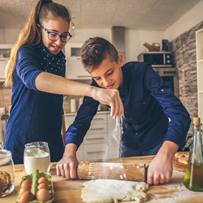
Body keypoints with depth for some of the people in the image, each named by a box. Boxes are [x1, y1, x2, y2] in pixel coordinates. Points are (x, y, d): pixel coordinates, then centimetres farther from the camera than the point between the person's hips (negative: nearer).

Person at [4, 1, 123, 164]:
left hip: (53, 141, 6)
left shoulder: (59, 58, 4)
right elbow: (32, 77, -40)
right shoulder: (26, 52, -15)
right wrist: (92, 90, -52)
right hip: (22, 144, -5)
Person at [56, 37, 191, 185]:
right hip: (130, 142, 3)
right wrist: (69, 153, -40)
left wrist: (165, 155, -57)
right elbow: (81, 121, -20)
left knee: (157, 184, 13)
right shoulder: (97, 86, -19)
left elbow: (179, 113, -41)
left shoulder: (142, 72, -32)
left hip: (159, 141, -3)